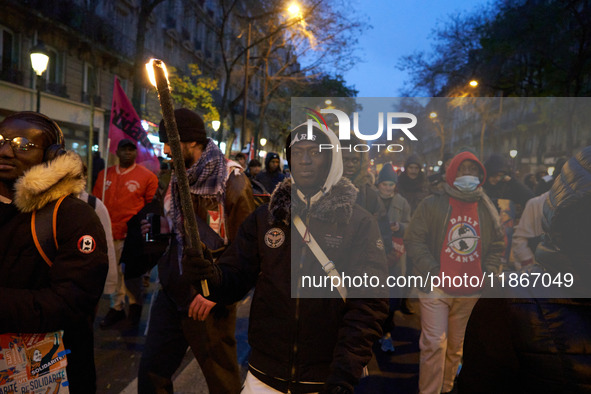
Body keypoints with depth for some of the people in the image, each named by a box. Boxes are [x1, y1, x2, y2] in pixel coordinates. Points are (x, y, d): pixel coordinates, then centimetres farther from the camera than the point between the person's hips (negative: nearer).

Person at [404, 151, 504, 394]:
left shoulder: (487, 209, 9)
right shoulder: (432, 204, -4)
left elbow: (497, 244, 17)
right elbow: (414, 240, -6)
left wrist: (488, 273, 4)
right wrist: (432, 272, -12)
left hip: (470, 291, 4)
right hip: (436, 287, -4)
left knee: (456, 344, 14)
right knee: (434, 343, -8)